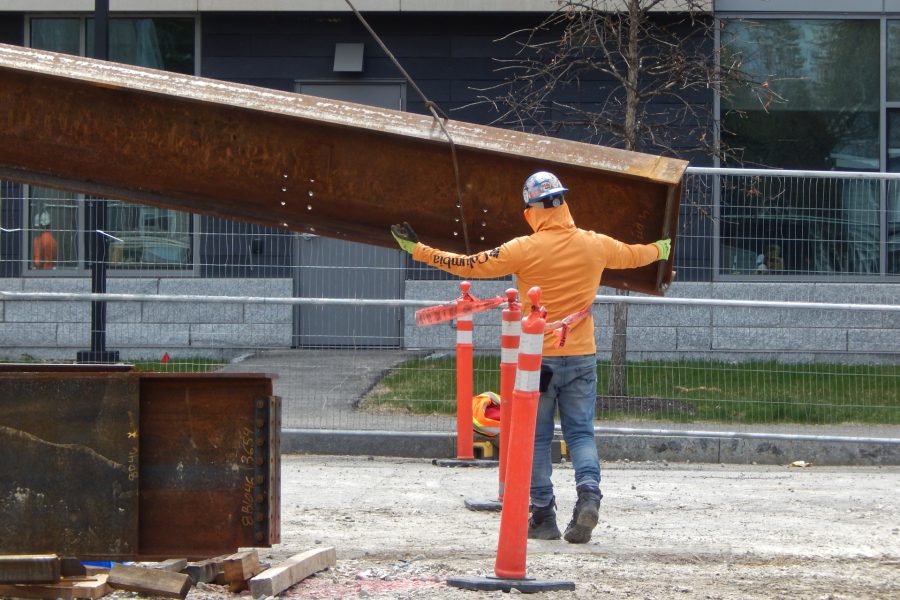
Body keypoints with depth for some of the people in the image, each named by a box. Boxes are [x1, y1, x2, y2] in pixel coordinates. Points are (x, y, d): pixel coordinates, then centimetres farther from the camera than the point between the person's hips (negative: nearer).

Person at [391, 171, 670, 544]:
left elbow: (470, 266, -10)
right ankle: (589, 492, -17)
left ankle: (543, 516, 7)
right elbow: (633, 255, 21)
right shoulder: (596, 245, 1)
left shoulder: (525, 249, -12)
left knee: (536, 437, 7)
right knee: (581, 432, 8)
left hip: (537, 357, -3)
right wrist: (660, 250, 43)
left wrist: (418, 250, -1)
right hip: (582, 357, 3)